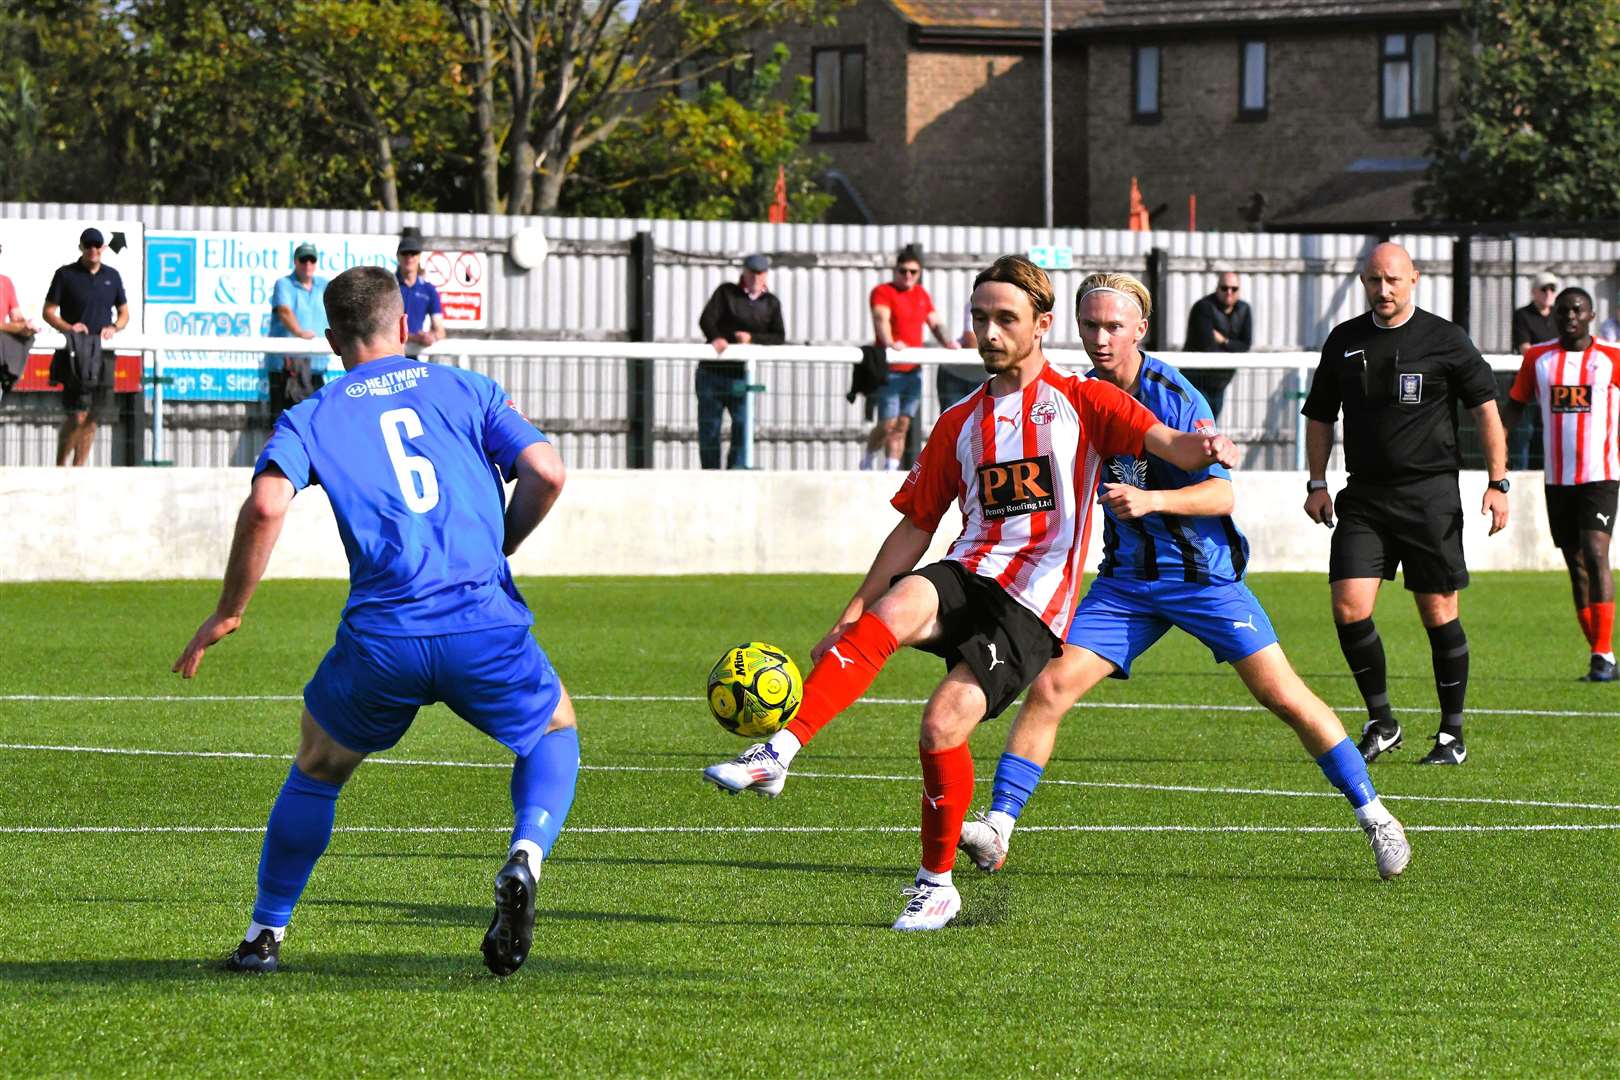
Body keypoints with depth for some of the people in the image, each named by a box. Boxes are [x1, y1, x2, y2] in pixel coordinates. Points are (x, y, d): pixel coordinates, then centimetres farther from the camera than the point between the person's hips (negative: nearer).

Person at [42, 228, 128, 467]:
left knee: (91, 416, 6)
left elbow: (124, 313, 18)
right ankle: (59, 468, -4)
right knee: (78, 416, -13)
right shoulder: (65, 275, 1)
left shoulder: (112, 276, 13)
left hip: (102, 353, 5)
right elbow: (49, 312, 1)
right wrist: (68, 328, -18)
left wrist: (114, 328, -4)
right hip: (74, 354, -5)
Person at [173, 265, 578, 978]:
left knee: (317, 768, 26)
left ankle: (265, 935, 25)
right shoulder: (466, 390, 14)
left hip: (381, 639, 0)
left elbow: (266, 505, -8)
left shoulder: (311, 417, 10)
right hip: (486, 622, 0)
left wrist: (229, 612, 2)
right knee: (554, 732, 27)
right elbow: (547, 472, 1)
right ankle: (524, 860, -1)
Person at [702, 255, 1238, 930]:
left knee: (942, 726, -19)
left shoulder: (1080, 401, 6)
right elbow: (915, 527, 22)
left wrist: (1204, 448, -33)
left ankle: (937, 885, 3)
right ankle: (776, 755, -43)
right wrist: (850, 616, 15)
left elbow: (1171, 447, -7)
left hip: (1032, 605, -4)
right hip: (967, 576, 4)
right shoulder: (960, 423, 20)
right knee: (896, 607, -32)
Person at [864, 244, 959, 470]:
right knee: (888, 424, -9)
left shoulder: (922, 295, 14)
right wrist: (889, 342, -44)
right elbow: (881, 318, -24)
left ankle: (891, 470, 7)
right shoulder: (883, 292, -7)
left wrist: (948, 342, -9)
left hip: (913, 372, 6)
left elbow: (936, 323, 12)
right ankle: (869, 462, 14)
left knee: (902, 425, 3)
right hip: (889, 371, -6)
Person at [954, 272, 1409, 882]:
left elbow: (1220, 493, -20)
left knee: (1284, 697, -6)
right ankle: (996, 829, -9)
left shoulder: (1173, 395, -15)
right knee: (1050, 687, -11)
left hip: (1203, 574, -4)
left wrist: (1150, 500, -35)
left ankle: (1373, 815, 7)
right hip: (1127, 578, 4)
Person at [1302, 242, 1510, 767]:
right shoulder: (1344, 341, 9)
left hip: (1430, 495, -3)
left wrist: (1498, 483, -4)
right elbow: (1320, 415, 19)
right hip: (1364, 497, 3)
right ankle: (1380, 722, 5)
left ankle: (1452, 736, 11)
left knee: (1439, 613, -1)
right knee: (1349, 605, -11)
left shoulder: (1445, 339, -2)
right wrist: (1317, 483, 10)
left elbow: (1485, 407, 2)